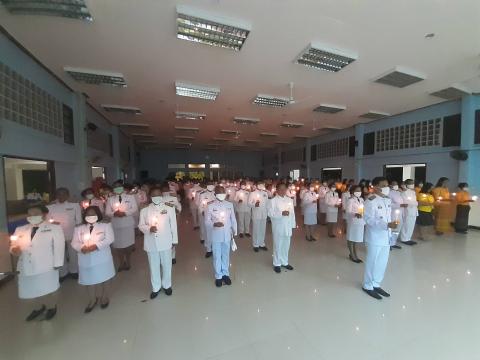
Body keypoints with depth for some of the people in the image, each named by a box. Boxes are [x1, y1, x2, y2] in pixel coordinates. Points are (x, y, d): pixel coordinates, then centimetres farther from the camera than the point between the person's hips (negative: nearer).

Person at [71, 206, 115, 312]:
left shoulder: (105, 225, 1)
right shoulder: (79, 229, 11)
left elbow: (109, 239, -9)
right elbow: (74, 243, 3)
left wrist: (96, 246, -20)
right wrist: (82, 248, -17)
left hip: (101, 258, -2)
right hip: (86, 259, 3)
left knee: (102, 279, 7)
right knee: (89, 280, 10)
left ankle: (104, 299, 29)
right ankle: (92, 301, 32)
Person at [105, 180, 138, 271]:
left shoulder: (131, 197, 5)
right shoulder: (110, 199, 10)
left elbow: (135, 209, -2)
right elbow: (107, 212, 5)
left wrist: (124, 213, -16)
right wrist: (114, 213, -15)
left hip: (128, 225, -1)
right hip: (115, 225, 1)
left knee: (128, 245, 7)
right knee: (117, 245, 4)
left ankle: (127, 262, 29)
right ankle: (121, 263, 25)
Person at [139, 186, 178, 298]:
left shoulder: (169, 209, -4)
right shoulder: (144, 210, 0)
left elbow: (173, 225, 0)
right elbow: (140, 225, 4)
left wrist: (174, 240, 2)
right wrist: (149, 229, -18)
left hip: (165, 242, -1)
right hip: (151, 243, 1)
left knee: (166, 265, 13)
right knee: (154, 266, 15)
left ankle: (167, 285, 37)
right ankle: (156, 287, 37)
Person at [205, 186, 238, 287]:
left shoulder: (230, 205, 0)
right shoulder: (210, 206, -8)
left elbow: (233, 220, 6)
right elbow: (207, 222, -7)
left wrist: (234, 232, 7)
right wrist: (214, 224, -26)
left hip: (227, 235, 2)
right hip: (216, 236, -2)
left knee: (226, 255, 16)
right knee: (217, 256, 11)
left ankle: (226, 274, 36)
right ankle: (218, 276, 31)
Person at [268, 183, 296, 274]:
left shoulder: (290, 200, 8)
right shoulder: (273, 201, -8)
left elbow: (292, 213, 10)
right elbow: (270, 213, -15)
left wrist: (293, 225, 8)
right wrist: (281, 213, -25)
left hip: (288, 227, 5)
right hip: (278, 227, -4)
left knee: (286, 245, 14)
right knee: (278, 246, 6)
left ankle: (285, 262, 32)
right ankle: (277, 264, 21)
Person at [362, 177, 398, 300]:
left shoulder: (388, 200, 8)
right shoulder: (371, 201, -18)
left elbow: (388, 216, 16)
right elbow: (369, 220, -22)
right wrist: (387, 225, -30)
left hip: (386, 237, 8)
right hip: (375, 237, -8)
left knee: (382, 262, 16)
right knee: (372, 262, 5)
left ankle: (376, 284, 34)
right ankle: (368, 286, 23)